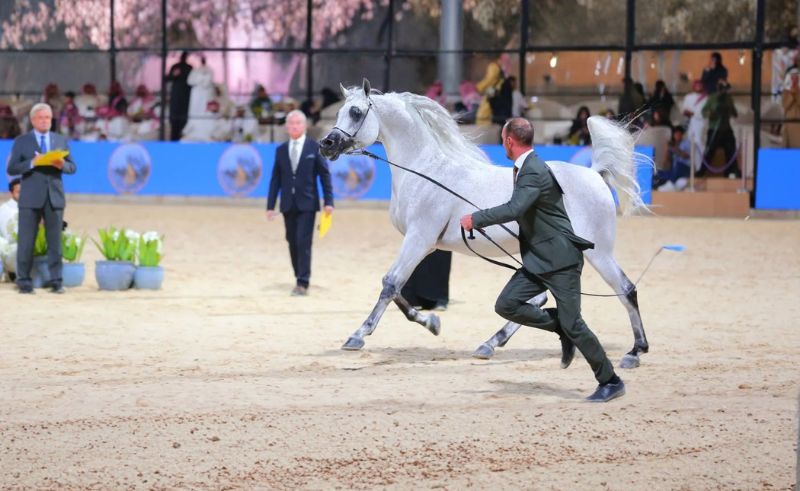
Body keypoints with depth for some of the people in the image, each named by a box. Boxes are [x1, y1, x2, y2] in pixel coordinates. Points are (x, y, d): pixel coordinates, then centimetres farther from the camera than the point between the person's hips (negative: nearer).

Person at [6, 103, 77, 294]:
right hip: (31, 198, -2)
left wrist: (62, 165, -13)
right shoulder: (21, 141, 5)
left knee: (55, 241, 1)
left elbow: (73, 167, 9)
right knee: (26, 241, -2)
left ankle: (56, 282, 4)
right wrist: (31, 163, -17)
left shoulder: (61, 141, 13)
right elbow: (11, 168, -2)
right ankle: (24, 282, 4)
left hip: (54, 197, 2)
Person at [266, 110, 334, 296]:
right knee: (293, 243, 6)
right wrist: (270, 205, 3)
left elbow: (324, 174, 0)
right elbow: (275, 179, 9)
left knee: (303, 242, -11)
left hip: (307, 204, -4)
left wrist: (328, 201, -7)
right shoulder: (281, 150, 10)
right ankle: (300, 279, 18)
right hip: (288, 204, 4)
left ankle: (303, 284, -11)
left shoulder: (315, 147, 1)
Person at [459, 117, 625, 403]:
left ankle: (610, 382, 5)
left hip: (560, 259, -9)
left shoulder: (534, 172, -20)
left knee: (572, 323, -7)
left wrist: (476, 219, -25)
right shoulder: (524, 168, 11)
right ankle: (562, 329, 10)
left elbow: (514, 209, -33)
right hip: (537, 261, 9)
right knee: (506, 305, -4)